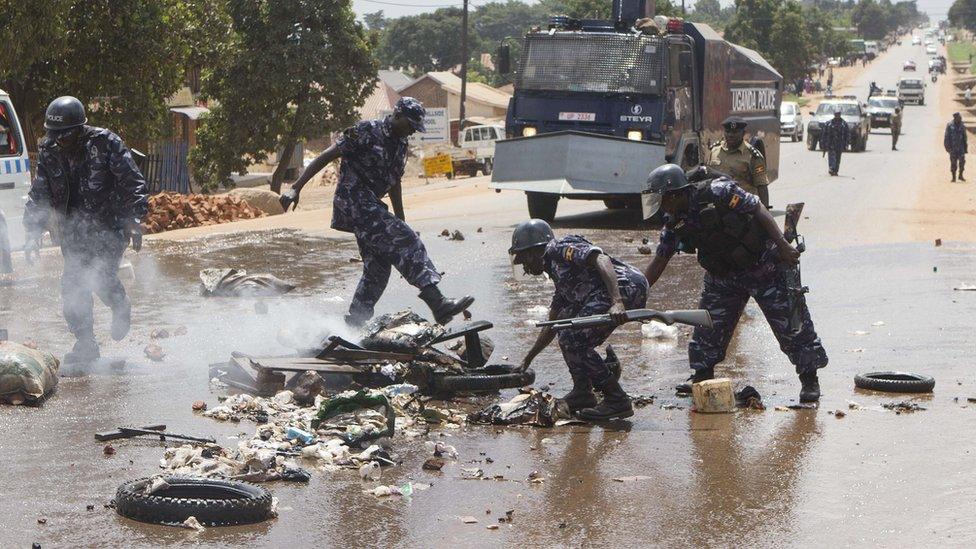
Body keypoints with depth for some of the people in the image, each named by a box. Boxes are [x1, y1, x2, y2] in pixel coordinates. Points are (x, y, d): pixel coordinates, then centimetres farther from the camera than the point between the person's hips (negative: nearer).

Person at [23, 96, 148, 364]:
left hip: (108, 224, -5)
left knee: (101, 276, -18)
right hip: (73, 229, 5)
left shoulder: (106, 143, -14)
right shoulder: (48, 151, 0)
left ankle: (121, 308, 16)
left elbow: (133, 183, -11)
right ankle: (85, 344, 12)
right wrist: (33, 233, -2)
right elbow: (38, 194, 6)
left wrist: (134, 219, -21)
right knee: (72, 284, -2)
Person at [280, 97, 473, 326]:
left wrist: (401, 223, 26)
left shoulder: (400, 146, 16)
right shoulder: (367, 132, -10)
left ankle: (351, 326, 18)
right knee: (409, 244, -21)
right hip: (354, 202, -10)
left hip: (372, 207, 10)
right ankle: (438, 304, -30)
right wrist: (296, 188, -17)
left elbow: (394, 186, 26)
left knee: (378, 268, 9)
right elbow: (326, 156, -11)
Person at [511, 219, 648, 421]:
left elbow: (601, 260, -16)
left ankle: (618, 402, -9)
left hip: (626, 286, -10)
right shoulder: (558, 274, 30)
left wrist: (616, 302, -28)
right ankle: (582, 393, 16)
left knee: (573, 341, -10)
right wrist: (529, 358, 46)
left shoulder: (561, 249, 1)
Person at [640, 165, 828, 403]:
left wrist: (783, 245, -25)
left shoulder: (716, 192, -24)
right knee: (708, 324, 4)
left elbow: (758, 209, -20)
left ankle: (810, 380, 8)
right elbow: (659, 260, 4)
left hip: (764, 265, -6)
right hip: (724, 274, 7)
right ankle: (702, 376, 19)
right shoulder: (674, 223, -3)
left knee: (791, 324, -3)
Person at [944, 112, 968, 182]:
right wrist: (948, 147, -11)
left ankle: (960, 175, 4)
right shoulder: (949, 126, -5)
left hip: (960, 146, 3)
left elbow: (964, 137, 12)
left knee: (962, 160, -8)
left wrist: (965, 147, 9)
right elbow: (947, 137, -5)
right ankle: (953, 177, 7)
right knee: (953, 162, 0)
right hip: (953, 147, -3)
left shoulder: (962, 126, 6)